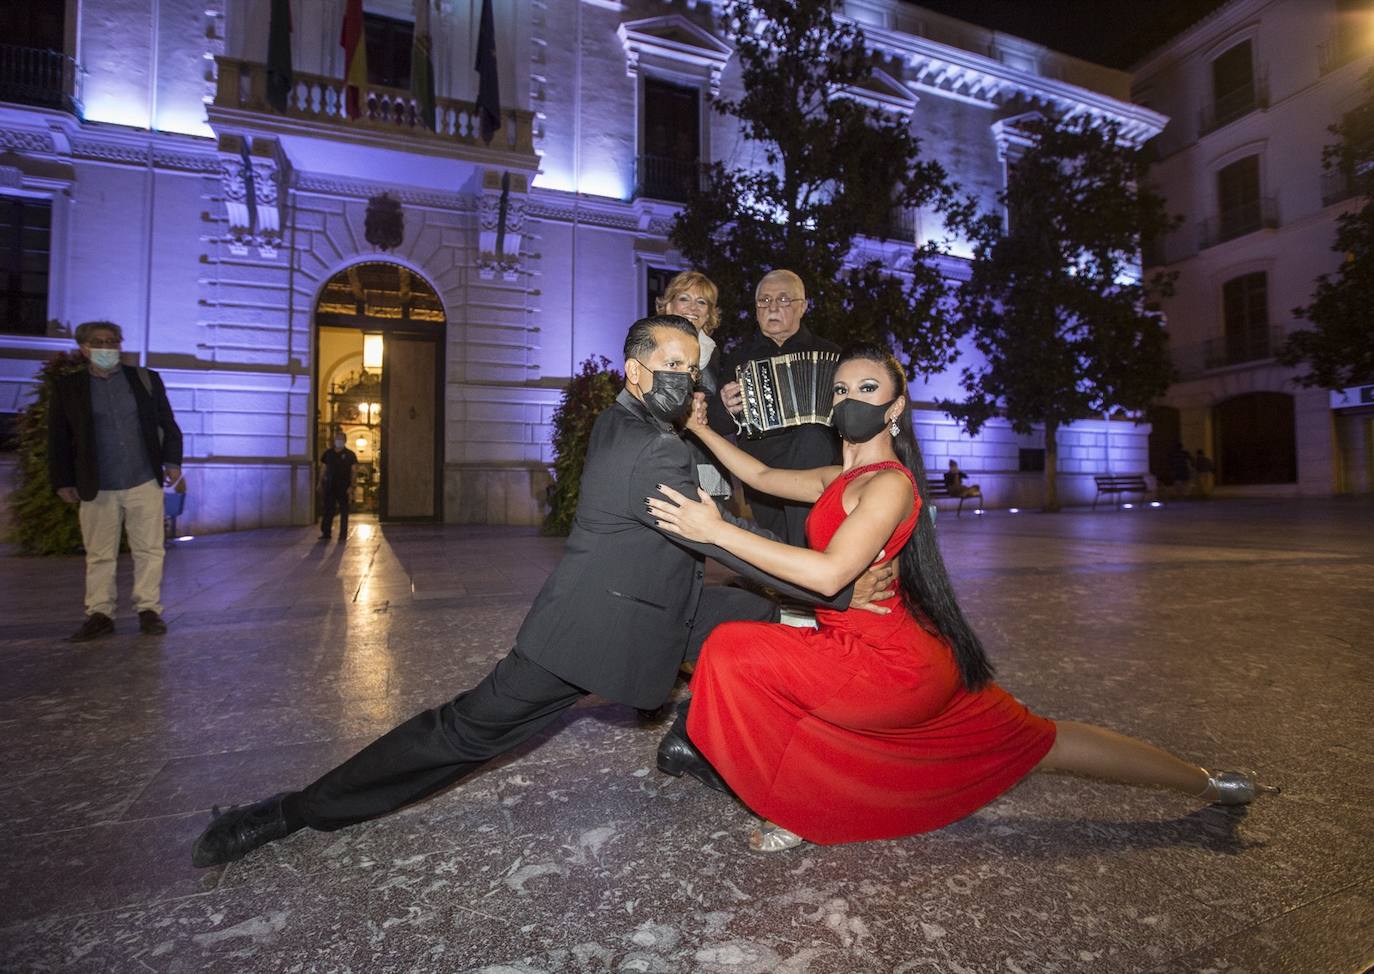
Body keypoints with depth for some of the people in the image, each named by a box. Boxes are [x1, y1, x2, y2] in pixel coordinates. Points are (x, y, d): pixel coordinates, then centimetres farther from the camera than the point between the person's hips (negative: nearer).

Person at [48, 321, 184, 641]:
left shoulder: (147, 380, 6)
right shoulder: (67, 387, 5)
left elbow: (167, 424, 9)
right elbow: (58, 439, 6)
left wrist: (172, 461, 0)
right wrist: (63, 481, 3)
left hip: (145, 483, 0)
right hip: (97, 489, 0)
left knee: (149, 550, 3)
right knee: (99, 555, 7)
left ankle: (149, 610, 11)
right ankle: (100, 615, 16)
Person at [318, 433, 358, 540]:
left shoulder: (350, 454, 1)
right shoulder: (328, 453, 8)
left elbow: (353, 471, -3)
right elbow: (323, 469, 12)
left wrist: (351, 486, -11)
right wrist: (320, 484, 6)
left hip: (343, 486, -2)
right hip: (329, 486, 2)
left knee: (343, 511, 2)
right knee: (328, 510, 4)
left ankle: (343, 534, 6)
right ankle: (326, 533, 9)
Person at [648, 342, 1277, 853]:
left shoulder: (887, 483, -17)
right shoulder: (839, 479, 12)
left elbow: (828, 574, -29)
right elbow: (761, 476, 21)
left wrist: (717, 531, -29)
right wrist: (703, 429, 17)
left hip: (889, 663, -9)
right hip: (917, 663, 9)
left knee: (733, 652, -12)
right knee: (1036, 744, 22)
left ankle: (797, 808, 4)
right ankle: (1207, 784, 37)